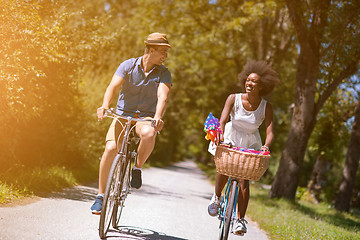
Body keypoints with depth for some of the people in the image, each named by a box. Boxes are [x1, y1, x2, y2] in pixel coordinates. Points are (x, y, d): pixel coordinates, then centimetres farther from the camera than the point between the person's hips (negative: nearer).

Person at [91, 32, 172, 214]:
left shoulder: (163, 73, -2)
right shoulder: (128, 65, -3)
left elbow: (162, 96, -18)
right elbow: (113, 87, -15)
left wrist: (158, 117, -38)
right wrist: (105, 106, -36)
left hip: (146, 118, 0)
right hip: (123, 115, 0)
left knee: (148, 134, -37)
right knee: (111, 148, -23)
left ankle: (137, 168, -9)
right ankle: (100, 196, -9)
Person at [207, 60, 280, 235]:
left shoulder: (266, 107, -13)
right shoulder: (234, 99, -13)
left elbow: (270, 131, -20)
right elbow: (223, 119, -23)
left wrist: (266, 146, -42)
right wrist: (220, 135, -44)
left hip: (250, 143, 0)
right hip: (230, 138, 0)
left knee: (244, 179, -11)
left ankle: (240, 220, -5)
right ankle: (216, 197, 6)